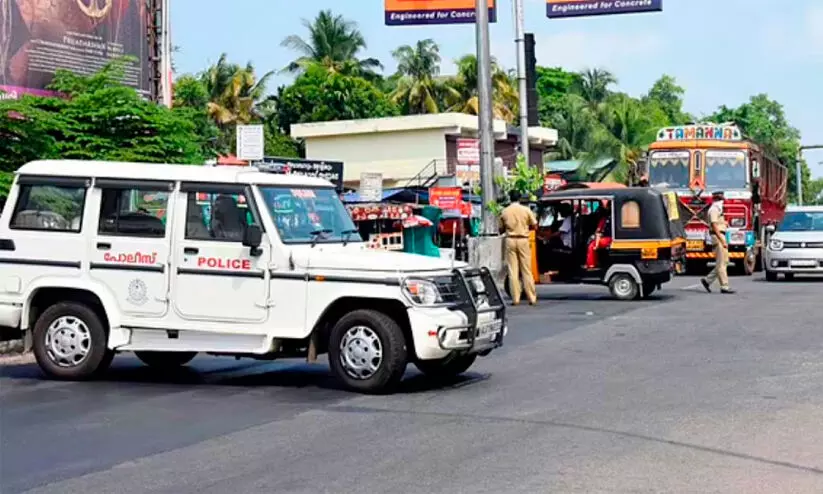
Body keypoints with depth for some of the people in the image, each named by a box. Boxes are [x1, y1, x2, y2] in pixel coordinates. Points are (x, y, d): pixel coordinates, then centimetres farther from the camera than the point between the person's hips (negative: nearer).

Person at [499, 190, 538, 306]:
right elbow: (534, 225, 2)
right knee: (526, 270, 4)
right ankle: (532, 297, 5)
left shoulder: (505, 212, 1)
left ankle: (515, 298, 0)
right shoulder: (526, 210, -3)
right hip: (523, 240, -1)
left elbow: (501, 229, 6)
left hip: (510, 240, 1)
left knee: (512, 271, 3)